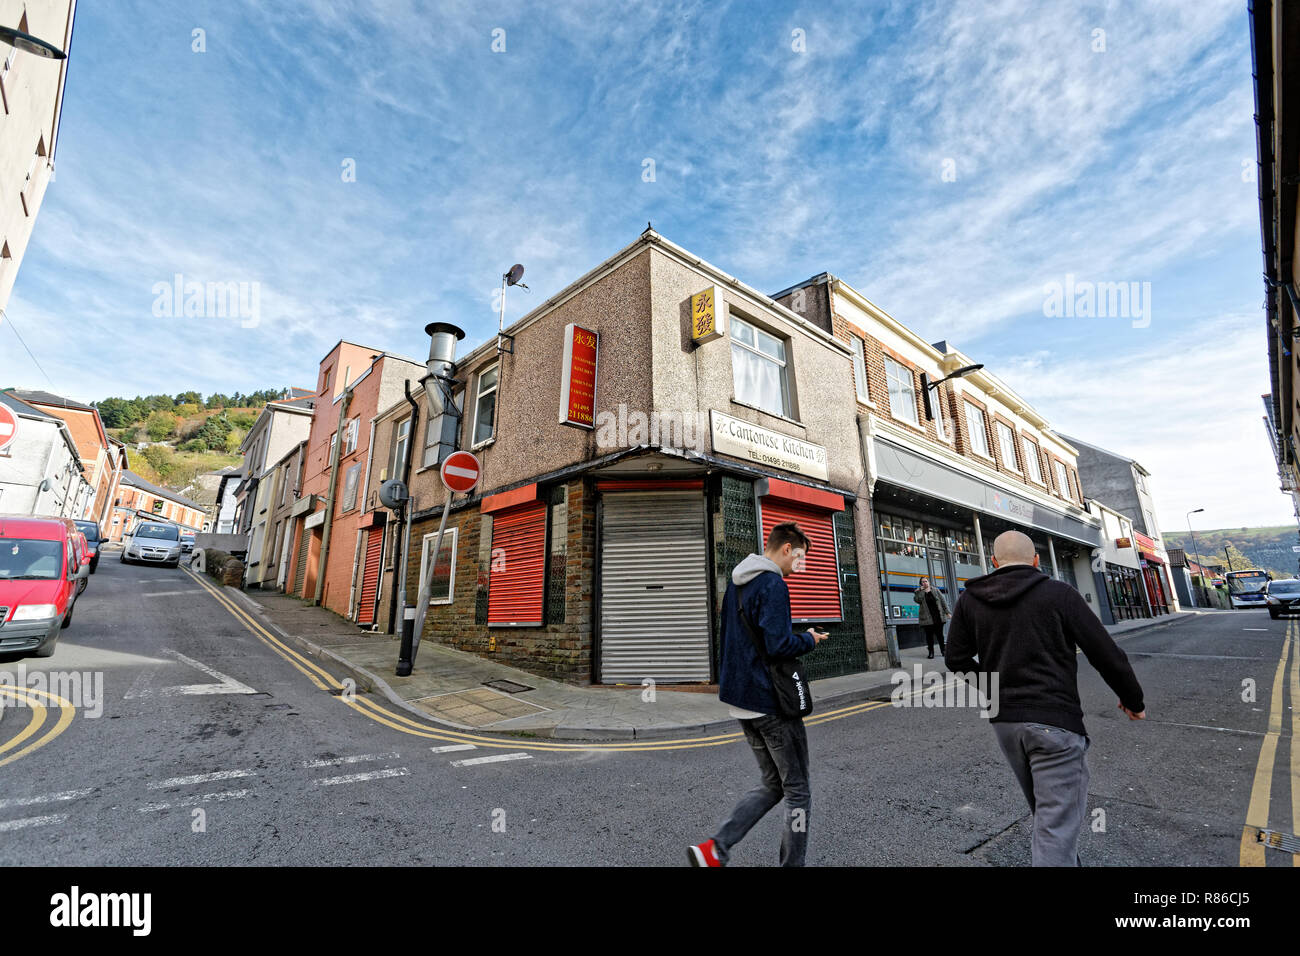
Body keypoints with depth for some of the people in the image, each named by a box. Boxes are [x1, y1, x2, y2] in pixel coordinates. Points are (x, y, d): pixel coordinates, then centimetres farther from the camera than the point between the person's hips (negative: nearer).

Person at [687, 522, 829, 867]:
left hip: (740, 699, 9)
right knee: (797, 791, 10)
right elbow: (779, 644, -25)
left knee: (772, 784, 19)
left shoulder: (736, 584, 12)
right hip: (771, 702, -9)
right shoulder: (773, 585, -18)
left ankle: (714, 849, 12)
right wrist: (809, 640, -6)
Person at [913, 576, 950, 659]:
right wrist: (920, 590, -14)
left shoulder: (935, 590, 9)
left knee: (939, 634, 5)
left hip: (938, 616, 1)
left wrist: (947, 612, 1)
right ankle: (931, 652, 8)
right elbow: (916, 600, -15)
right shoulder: (919, 592, 5)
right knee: (929, 635, 0)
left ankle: (943, 650, 20)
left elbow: (943, 601, 8)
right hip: (927, 618, -1)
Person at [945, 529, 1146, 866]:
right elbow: (1106, 654, -3)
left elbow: (956, 658, 3)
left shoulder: (969, 600, 1)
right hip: (1054, 720, -4)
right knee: (1057, 822, 0)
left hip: (1003, 721, 4)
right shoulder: (1059, 593, -7)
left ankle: (1061, 856, 45)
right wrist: (1133, 700, 15)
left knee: (1046, 808, 26)